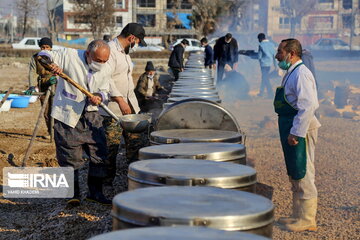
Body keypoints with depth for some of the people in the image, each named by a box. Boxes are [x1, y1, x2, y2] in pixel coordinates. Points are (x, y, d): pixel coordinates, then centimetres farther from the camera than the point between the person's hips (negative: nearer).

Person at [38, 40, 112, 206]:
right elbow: (42, 55, -5)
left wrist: (99, 97, -14)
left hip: (90, 115, 4)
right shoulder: (69, 55, -11)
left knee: (99, 153, 3)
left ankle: (95, 192, 15)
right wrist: (50, 64, -28)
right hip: (67, 115, -4)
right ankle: (73, 193, 17)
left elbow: (104, 90, 10)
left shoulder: (104, 70, 3)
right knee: (70, 157, 2)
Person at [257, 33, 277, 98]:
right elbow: (274, 55, 7)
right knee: (264, 78, 18)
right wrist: (275, 65, 11)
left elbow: (259, 56, -9)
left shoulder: (261, 45, -12)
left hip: (264, 63, -7)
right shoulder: (271, 44, 6)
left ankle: (271, 94, -3)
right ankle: (261, 92, 27)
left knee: (265, 79, 0)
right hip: (270, 63, 7)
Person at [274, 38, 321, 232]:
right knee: (294, 175, 18)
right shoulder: (291, 73, 15)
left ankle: (307, 220, 6)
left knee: (303, 176, -3)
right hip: (292, 130, 11)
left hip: (300, 130, -11)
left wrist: (296, 133, -24)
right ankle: (298, 215, 29)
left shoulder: (301, 74, -17)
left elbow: (308, 106, -25)